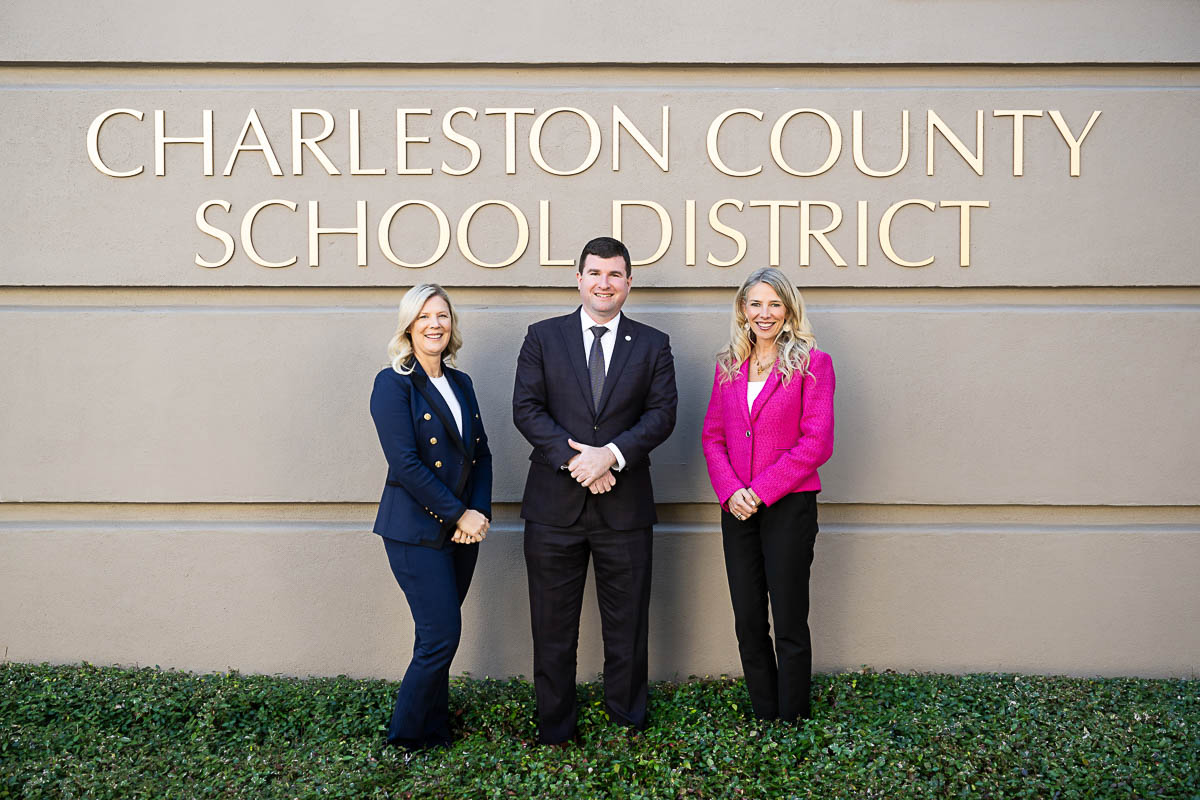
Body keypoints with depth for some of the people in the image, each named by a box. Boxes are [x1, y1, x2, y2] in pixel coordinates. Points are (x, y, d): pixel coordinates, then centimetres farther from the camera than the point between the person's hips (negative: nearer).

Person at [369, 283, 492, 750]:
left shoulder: (461, 384, 12)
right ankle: (407, 740, 15)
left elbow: (481, 453, 12)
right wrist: (459, 515, -14)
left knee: (439, 635, 12)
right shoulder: (393, 384, -9)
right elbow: (405, 463, -15)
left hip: (463, 527, 6)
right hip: (416, 531, -6)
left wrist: (480, 511, -4)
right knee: (441, 636, -5)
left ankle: (433, 726, 28)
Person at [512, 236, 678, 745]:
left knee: (626, 625, 10)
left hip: (624, 506, 0)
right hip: (554, 504, 0)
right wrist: (573, 458, -14)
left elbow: (662, 414, -1)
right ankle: (554, 731, 23)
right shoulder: (543, 337, 7)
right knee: (553, 625, 8)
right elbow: (526, 408, -2)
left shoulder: (653, 345, 8)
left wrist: (612, 454, -16)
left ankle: (628, 721, 27)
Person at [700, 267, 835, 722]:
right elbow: (712, 437, 10)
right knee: (748, 623, 10)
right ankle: (764, 722, 24)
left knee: (789, 624, 3)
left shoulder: (812, 363, -4)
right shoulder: (728, 366, 11)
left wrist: (760, 490, -14)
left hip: (789, 506, -5)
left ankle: (792, 725, 16)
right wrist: (731, 491, -7)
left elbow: (817, 442, -10)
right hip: (737, 509, 5)